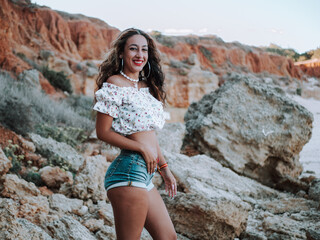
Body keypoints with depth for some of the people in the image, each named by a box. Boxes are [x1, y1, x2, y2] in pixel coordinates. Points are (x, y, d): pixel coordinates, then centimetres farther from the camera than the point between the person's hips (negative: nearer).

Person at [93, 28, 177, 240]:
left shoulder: (147, 86, 18)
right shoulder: (115, 84, -7)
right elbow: (103, 132, -11)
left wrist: (164, 168, 20)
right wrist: (142, 148, -12)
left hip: (146, 175, 9)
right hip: (130, 169, -9)